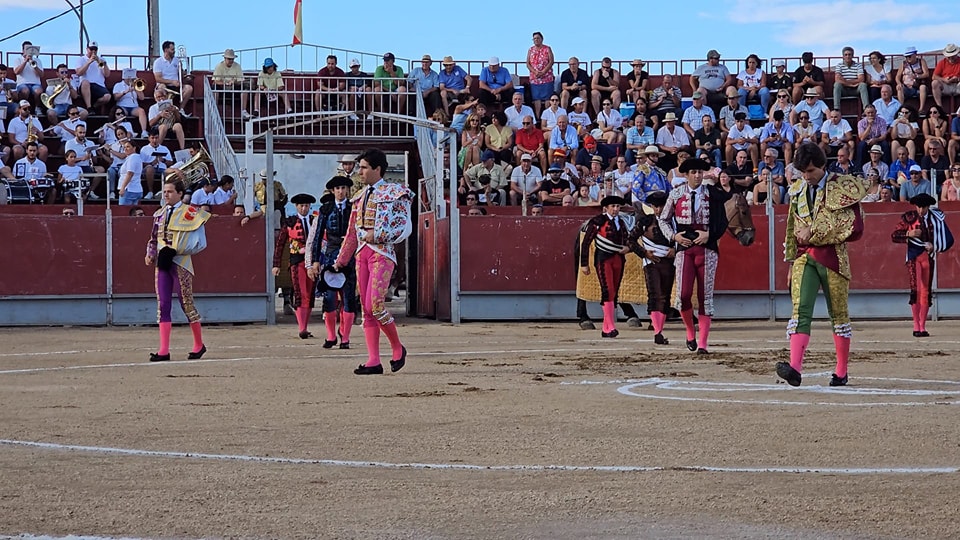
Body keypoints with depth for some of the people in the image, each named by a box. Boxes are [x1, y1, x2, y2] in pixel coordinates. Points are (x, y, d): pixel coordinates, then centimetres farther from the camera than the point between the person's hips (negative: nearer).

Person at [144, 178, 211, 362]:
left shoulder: (189, 213, -5)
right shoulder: (160, 214, 14)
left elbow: (198, 242, -12)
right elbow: (154, 238, 22)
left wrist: (174, 251, -20)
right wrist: (150, 254, 3)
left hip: (180, 263, -6)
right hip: (162, 264, 6)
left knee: (186, 303, 0)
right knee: (163, 305, 0)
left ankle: (199, 345, 16)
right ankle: (164, 350, -2)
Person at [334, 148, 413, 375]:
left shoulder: (394, 193, -2)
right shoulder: (360, 197, 18)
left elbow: (405, 227, -8)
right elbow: (352, 233, 23)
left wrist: (377, 235, -16)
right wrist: (341, 261, 23)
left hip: (382, 253, -7)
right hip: (362, 254, 7)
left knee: (374, 305, -18)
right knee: (366, 309, 1)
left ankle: (397, 348, 4)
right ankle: (374, 361, 1)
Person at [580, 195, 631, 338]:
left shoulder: (621, 223, 15)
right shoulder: (598, 222, -4)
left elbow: (628, 239, 26)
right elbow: (586, 243, -3)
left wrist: (627, 247, 1)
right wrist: (584, 264, -6)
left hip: (618, 259, 6)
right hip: (603, 259, -6)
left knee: (614, 294, 6)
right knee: (608, 291, -18)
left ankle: (606, 329, 12)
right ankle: (611, 327, -22)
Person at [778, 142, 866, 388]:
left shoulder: (843, 188, -4)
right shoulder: (798, 190, 13)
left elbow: (855, 228, -11)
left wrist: (814, 233, -13)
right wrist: (791, 258, 21)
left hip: (832, 256, -3)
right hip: (804, 257, 3)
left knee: (838, 312, 7)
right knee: (800, 310, -14)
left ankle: (841, 372, 16)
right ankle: (795, 368, -27)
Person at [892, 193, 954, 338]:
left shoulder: (936, 218, 4)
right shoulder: (908, 217, 0)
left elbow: (948, 239, 9)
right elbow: (894, 236, 1)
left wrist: (934, 246, -7)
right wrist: (908, 234, -16)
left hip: (928, 257, 2)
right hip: (914, 257, -2)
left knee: (926, 292, 3)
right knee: (915, 289, -14)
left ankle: (922, 327, 9)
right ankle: (916, 326, -10)